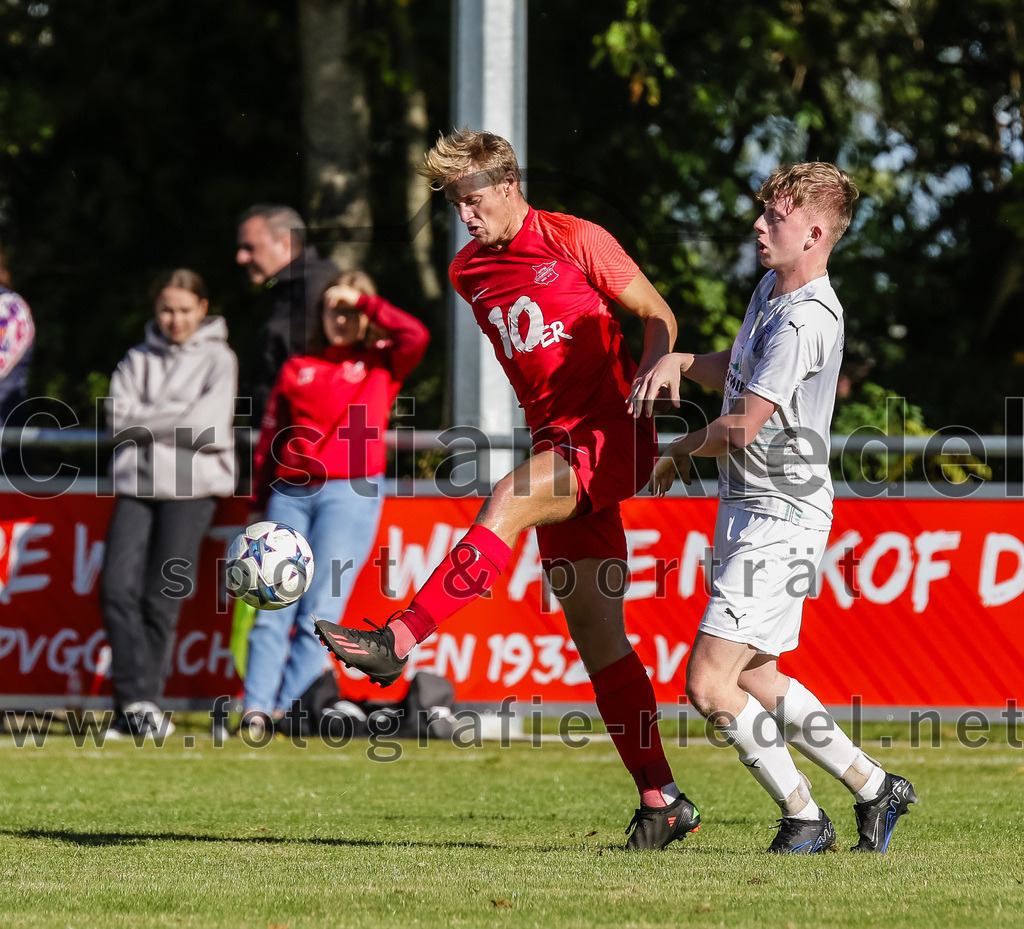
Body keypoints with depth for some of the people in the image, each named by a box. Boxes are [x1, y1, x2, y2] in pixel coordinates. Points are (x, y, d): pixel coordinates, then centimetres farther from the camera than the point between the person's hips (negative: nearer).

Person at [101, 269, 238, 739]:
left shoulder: (218, 360, 5)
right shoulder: (137, 360, 15)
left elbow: (208, 430, -8)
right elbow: (119, 421, 2)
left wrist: (146, 421, -3)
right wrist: (178, 418, -6)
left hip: (191, 488, -3)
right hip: (137, 485, 3)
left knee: (162, 599, -5)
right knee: (118, 588, -11)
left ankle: (141, 705, 4)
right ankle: (137, 703, -9)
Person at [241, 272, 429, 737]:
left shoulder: (381, 364, 11)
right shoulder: (297, 368, 18)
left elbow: (415, 336, -9)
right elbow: (270, 438, 17)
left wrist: (363, 300, -3)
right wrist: (258, 503, 12)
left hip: (350, 493, -3)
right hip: (289, 493, 3)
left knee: (320, 611, -10)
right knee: (274, 608, -6)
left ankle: (288, 709, -11)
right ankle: (256, 708, -10)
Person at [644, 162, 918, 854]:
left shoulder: (806, 319, -21)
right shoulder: (771, 289, 11)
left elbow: (743, 426, -23)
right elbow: (737, 371, 27)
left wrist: (686, 451, -3)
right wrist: (679, 362, 5)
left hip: (781, 518, -10)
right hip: (750, 511, 10)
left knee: (708, 684, -12)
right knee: (754, 679, 15)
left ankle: (804, 817, 0)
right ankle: (875, 788, 24)